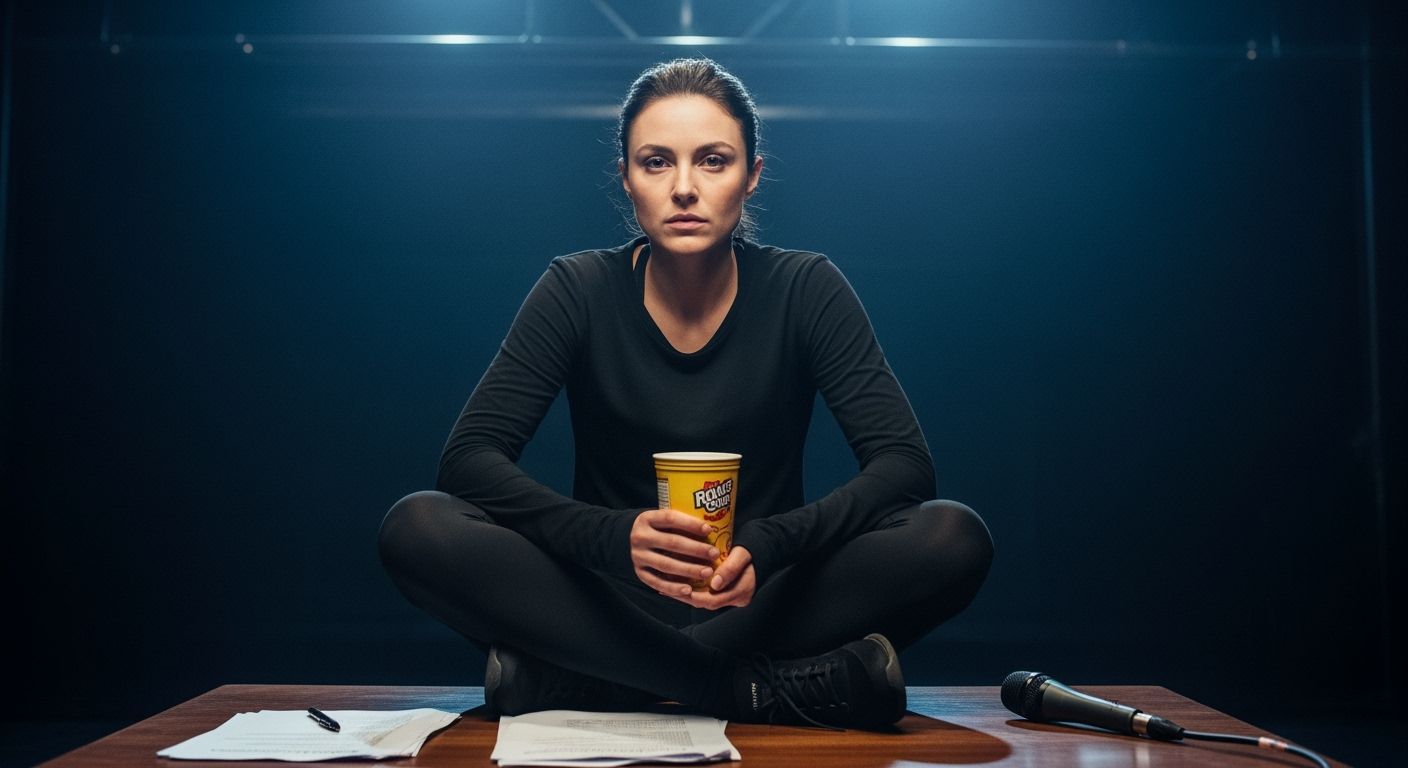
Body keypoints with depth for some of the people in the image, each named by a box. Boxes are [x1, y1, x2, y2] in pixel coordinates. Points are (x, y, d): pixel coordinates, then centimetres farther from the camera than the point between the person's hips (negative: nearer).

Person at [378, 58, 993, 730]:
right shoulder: (579, 291, -4)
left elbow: (905, 464, -11)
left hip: (762, 600, 0)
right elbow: (468, 459, -12)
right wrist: (616, 536, -31)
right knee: (418, 528, -25)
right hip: (610, 601, 0)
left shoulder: (805, 290, -4)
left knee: (954, 537, -26)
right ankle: (766, 690, -27)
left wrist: (769, 546, -30)